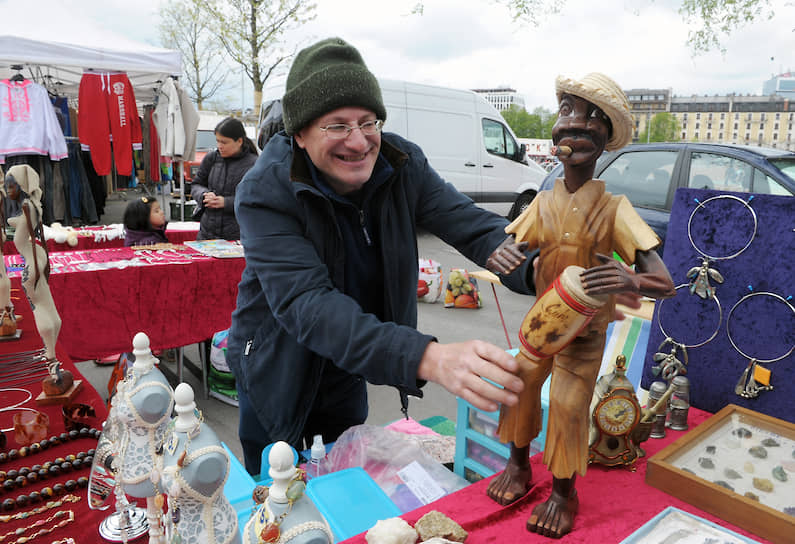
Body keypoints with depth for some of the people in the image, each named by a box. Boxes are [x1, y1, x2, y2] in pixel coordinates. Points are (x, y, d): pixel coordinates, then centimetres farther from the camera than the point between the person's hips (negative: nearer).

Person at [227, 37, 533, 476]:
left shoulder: (402, 164, -15)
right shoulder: (264, 193, -28)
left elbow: (471, 225, -22)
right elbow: (305, 303, -40)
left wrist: (538, 270, -46)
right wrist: (430, 358, -53)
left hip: (346, 369, 4)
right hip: (276, 370, -3)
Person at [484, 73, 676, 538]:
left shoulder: (613, 209, -16)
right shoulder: (544, 203, -6)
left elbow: (666, 284, -21)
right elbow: (507, 251, 1)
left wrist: (630, 280, -43)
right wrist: (502, 261, -22)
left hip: (584, 329, -3)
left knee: (569, 408, 1)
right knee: (520, 386, 10)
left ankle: (563, 492, 27)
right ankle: (519, 466, 37)